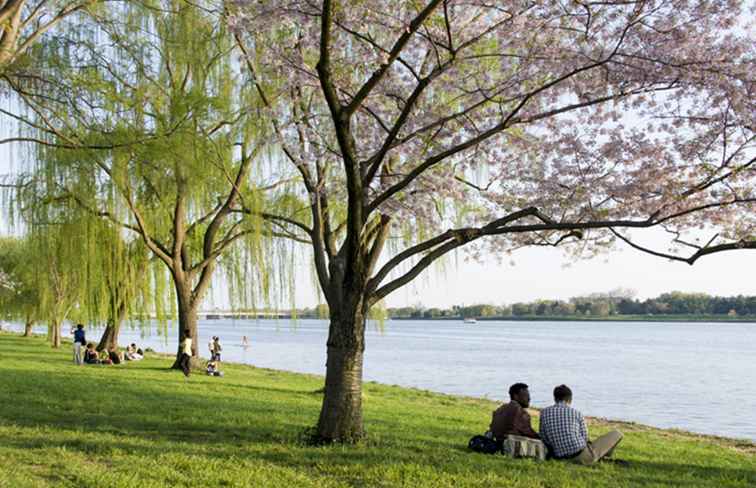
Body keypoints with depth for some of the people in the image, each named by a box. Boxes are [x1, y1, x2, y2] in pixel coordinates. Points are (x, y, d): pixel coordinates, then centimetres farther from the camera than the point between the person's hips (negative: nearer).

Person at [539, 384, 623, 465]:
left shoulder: (544, 412, 1)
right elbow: (584, 438, 4)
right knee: (616, 434, 20)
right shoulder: (577, 414, -4)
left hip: (561, 458, 4)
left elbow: (543, 438, 4)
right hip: (583, 456, -4)